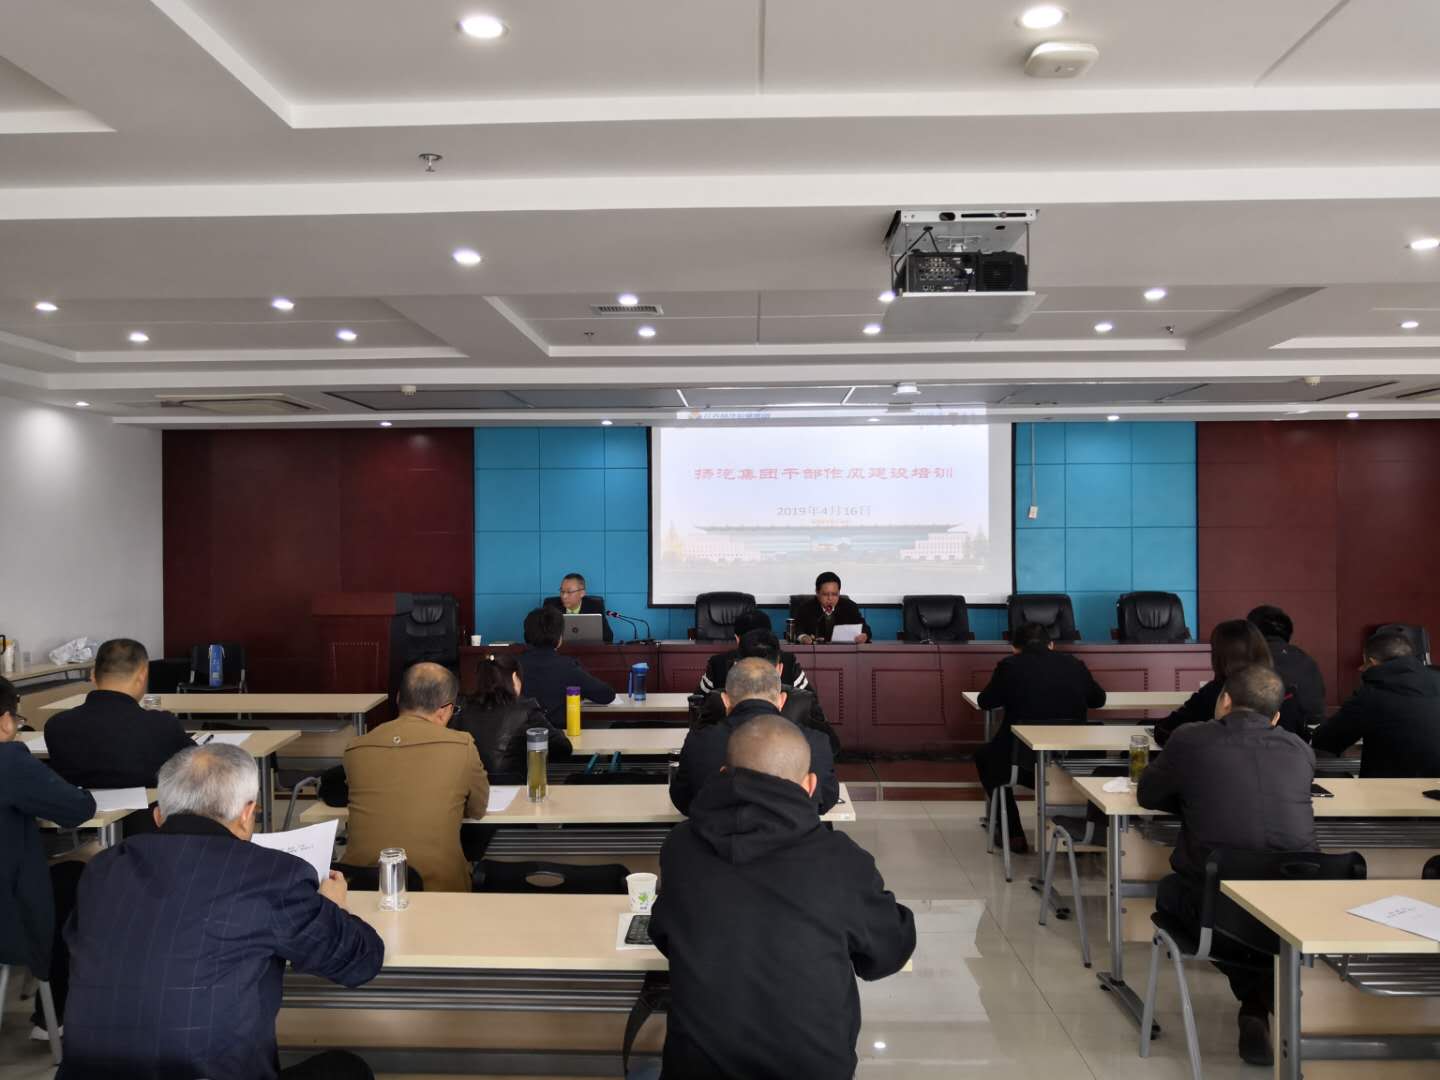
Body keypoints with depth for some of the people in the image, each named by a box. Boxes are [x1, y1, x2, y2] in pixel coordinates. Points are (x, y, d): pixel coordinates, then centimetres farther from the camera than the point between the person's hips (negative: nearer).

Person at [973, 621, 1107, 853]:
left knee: (985, 756, 29)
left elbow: (985, 702, 10)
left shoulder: (1009, 665, -3)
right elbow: (1099, 699, 20)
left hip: (1024, 761, -3)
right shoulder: (1074, 664, 5)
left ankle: (1014, 836, 24)